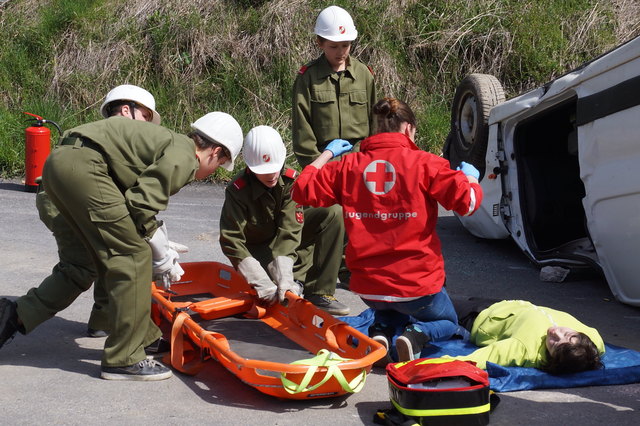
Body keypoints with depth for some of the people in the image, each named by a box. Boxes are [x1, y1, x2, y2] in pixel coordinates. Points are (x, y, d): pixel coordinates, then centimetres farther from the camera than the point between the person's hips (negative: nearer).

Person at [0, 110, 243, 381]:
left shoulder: (170, 143, 24)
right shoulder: (184, 157, -5)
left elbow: (140, 200, 25)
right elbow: (142, 204, -12)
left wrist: (163, 256, 26)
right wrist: (164, 259, 1)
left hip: (58, 164, 10)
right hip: (82, 166, -10)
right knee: (133, 257, -5)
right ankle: (124, 359, 1)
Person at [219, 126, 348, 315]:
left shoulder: (291, 180, -20)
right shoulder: (237, 190, -27)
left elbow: (289, 230, -28)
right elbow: (231, 241, -31)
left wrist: (284, 277, -41)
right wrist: (264, 285, -40)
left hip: (288, 240, 4)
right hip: (258, 248, -3)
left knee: (334, 215, -22)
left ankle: (317, 294, -22)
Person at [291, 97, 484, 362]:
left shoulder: (348, 165, -1)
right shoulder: (424, 163, -11)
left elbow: (303, 191, 7)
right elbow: (467, 201, -15)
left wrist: (327, 154, 21)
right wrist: (470, 178, 8)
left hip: (367, 287, 4)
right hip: (417, 284, -3)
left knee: (386, 312, 40)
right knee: (447, 322, 28)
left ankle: (379, 331, 3)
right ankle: (416, 334, -7)